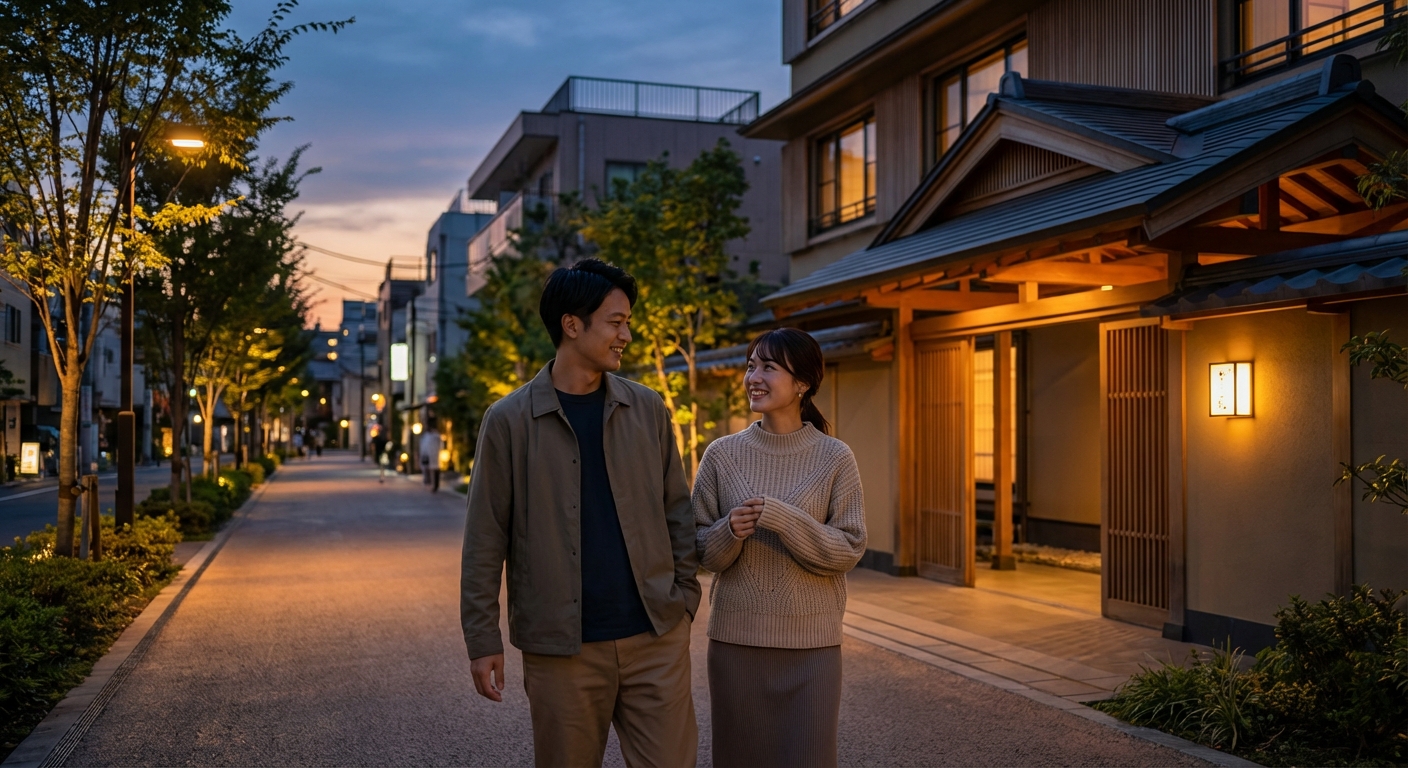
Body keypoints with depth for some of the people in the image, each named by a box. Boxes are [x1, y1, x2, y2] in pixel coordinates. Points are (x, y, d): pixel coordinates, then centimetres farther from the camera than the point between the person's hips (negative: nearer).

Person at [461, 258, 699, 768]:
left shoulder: (647, 410, 6)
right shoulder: (509, 421, -2)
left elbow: (677, 512, 9)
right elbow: (485, 540, -1)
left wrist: (685, 599, 1)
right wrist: (482, 639, -3)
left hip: (655, 637, 2)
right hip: (561, 647, -2)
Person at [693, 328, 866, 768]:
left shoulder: (835, 458, -3)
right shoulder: (722, 455, 2)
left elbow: (849, 550, -7)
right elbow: (699, 550, 5)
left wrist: (783, 520, -19)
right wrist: (730, 532, -16)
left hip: (810, 641, -1)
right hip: (735, 637, 2)